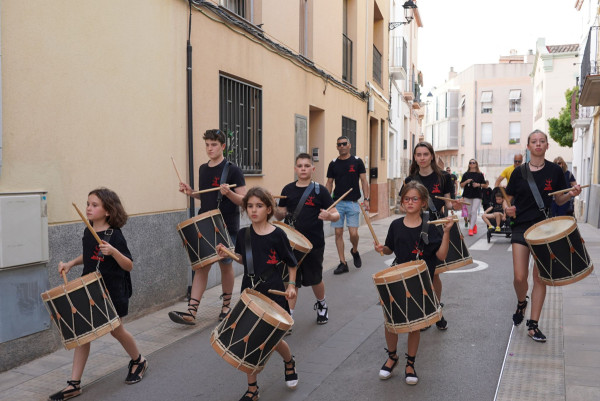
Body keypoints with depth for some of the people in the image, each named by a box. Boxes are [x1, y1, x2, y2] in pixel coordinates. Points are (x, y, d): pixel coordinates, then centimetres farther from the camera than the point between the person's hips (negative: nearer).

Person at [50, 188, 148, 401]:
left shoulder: (115, 235, -17)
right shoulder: (88, 232, 3)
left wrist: (113, 251, -33)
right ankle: (74, 384, 13)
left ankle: (138, 361, 37)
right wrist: (71, 263, 6)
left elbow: (129, 266, -18)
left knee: (116, 330, 11)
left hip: (111, 293, -6)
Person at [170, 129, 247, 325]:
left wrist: (229, 193, -30)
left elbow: (244, 200, -12)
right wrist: (191, 192, 2)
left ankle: (226, 305, 27)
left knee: (225, 265, 9)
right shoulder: (203, 169, 9)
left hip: (226, 228, -5)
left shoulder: (232, 170, -9)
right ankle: (191, 312, 1)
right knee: (201, 266, 2)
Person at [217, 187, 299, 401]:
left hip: (273, 293, -3)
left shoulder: (277, 235, -12)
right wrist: (228, 254, -4)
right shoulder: (243, 234, -1)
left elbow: (291, 263, -1)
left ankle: (289, 362, 44)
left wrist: (292, 285, -11)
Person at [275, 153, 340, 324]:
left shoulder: (320, 190, -7)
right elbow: (280, 215, 9)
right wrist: (274, 208, -12)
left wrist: (329, 216, -31)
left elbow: (336, 215, -8)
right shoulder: (288, 190, 4)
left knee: (315, 280, 15)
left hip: (314, 244, -2)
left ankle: (321, 305, 42)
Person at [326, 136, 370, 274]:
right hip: (337, 202, 2)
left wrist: (366, 199, -9)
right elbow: (329, 183, 10)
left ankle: (354, 251, 25)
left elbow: (364, 181, 1)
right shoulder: (333, 164, 8)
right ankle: (343, 263, 11)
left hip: (352, 202, -2)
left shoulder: (357, 161, 2)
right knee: (338, 233, 1)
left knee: (353, 233, -8)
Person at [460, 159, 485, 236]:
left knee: (474, 211, -15)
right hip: (467, 195, 3)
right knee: (469, 213, 7)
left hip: (477, 196, -3)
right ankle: (474, 225, 29)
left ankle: (471, 228, -15)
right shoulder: (466, 174, 8)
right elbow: (461, 185, 7)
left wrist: (478, 184, -11)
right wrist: (466, 181, -11)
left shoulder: (479, 174, 4)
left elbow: (484, 184, 8)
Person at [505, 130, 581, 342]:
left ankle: (533, 325, 12)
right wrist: (508, 209, -12)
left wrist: (571, 194, -11)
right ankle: (521, 303, 28)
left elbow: (559, 200, 9)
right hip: (521, 227, 0)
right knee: (520, 277, -6)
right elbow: (509, 199, 9)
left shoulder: (555, 171, 2)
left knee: (540, 278, 3)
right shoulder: (519, 172, 1)